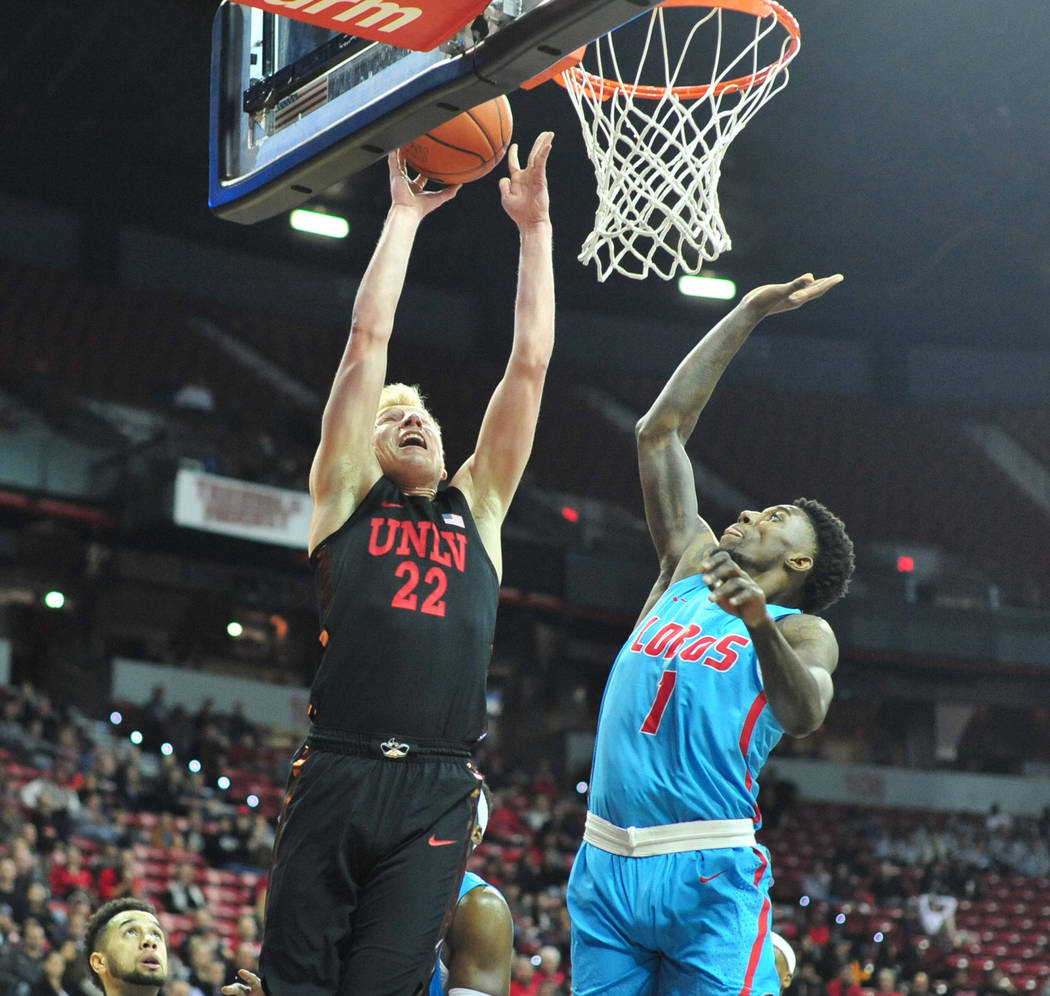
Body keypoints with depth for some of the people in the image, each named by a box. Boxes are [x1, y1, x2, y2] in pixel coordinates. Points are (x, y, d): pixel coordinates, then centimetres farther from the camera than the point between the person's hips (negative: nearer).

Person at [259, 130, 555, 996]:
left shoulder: (477, 508, 21)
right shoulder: (346, 495, 15)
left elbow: (530, 363, 18)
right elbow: (368, 339, 10)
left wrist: (535, 229, 18)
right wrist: (405, 215, 13)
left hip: (436, 798, 1)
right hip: (335, 777, -1)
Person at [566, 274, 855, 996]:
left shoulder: (803, 632, 5)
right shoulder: (690, 566, 19)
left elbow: (804, 714, -18)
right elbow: (661, 430, 19)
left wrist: (760, 625, -36)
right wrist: (747, 315, 20)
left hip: (707, 874, -5)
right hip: (606, 862, 5)